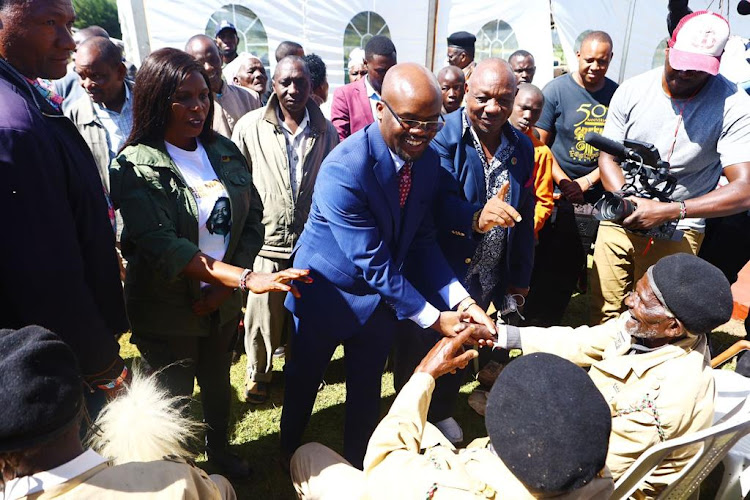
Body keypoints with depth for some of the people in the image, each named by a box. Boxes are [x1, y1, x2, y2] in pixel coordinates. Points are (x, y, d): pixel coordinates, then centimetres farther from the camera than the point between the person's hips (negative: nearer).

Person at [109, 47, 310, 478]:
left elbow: (252, 219, -1)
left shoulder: (224, 151, 0)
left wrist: (224, 287, -12)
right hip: (167, 311, -4)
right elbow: (162, 245, -25)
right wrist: (244, 278, -33)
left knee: (218, 381, 24)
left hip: (223, 302, 5)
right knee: (175, 398, 15)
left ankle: (219, 447, 52)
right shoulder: (136, 166, -15)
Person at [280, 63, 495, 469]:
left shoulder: (427, 161, -10)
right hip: (327, 292, -5)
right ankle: (290, 458, 48)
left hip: (380, 295, 5)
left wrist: (461, 300, -15)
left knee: (367, 388, 21)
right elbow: (374, 264, -29)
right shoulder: (344, 170, -32)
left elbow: (423, 238, -4)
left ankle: (358, 462, 47)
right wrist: (434, 318, -23)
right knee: (303, 381, 20)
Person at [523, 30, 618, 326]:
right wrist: (566, 184, -12)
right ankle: (535, 327, 14)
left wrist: (585, 182, -8)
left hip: (599, 197, 4)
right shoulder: (556, 90, -2)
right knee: (550, 268, -1)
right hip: (560, 198, -3)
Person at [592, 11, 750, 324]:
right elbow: (608, 158, 3)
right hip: (619, 221, 2)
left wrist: (670, 211, -28)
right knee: (604, 315, 7)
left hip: (678, 231, -2)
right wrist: (630, 202, -15)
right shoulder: (632, 92, -3)